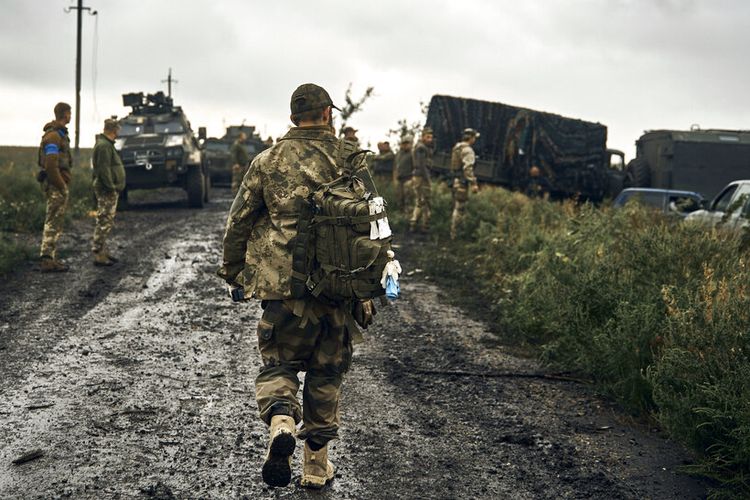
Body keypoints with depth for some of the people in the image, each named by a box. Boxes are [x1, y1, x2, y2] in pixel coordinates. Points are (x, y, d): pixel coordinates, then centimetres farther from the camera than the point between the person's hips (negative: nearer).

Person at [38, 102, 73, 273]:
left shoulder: (60, 134, 17)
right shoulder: (53, 136, -16)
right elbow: (51, 165, -23)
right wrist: (61, 186, -19)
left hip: (58, 184, 11)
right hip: (56, 184, -11)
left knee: (55, 222, 14)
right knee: (53, 222, -10)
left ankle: (51, 258, 19)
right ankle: (47, 260, -10)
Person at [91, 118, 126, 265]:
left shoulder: (107, 144, 18)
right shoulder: (104, 145, -15)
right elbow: (103, 169, -22)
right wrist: (111, 187, -22)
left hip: (110, 190, 11)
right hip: (107, 191, -11)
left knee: (106, 223, 16)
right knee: (104, 223, -10)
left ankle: (104, 252, 23)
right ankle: (98, 255, -9)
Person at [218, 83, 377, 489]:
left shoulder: (268, 161, 0)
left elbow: (238, 221, 4)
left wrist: (232, 270, 19)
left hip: (282, 284, -1)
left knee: (277, 364, 11)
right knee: (326, 373, 13)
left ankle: (281, 422, -19)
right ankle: (316, 463, 18)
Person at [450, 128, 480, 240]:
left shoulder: (457, 147, 14)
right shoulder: (467, 150, -15)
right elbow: (468, 168, -25)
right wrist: (473, 183, -27)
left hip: (455, 180, 10)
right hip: (462, 182, -10)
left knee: (456, 208, 17)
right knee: (460, 208, -6)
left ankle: (453, 231, 22)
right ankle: (454, 234, -4)